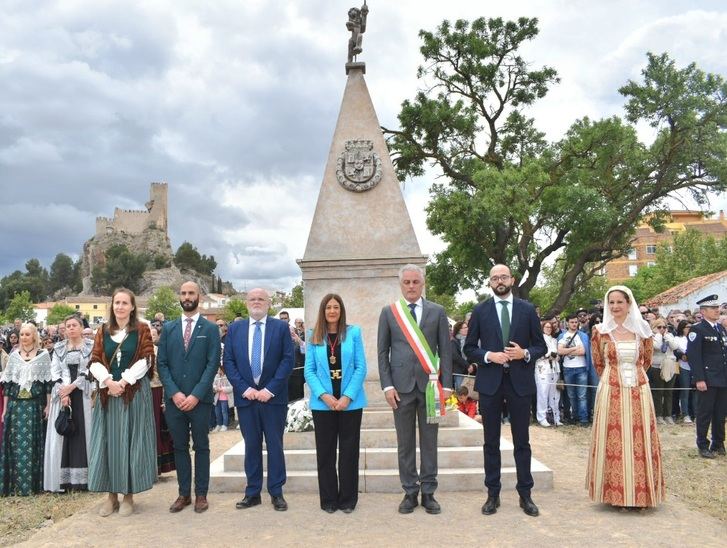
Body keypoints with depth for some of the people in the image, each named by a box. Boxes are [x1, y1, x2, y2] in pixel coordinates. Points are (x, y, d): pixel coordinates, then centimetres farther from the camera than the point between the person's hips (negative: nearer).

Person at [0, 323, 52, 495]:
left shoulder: (43, 354, 2)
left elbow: (48, 382, 1)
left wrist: (48, 405, -4)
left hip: (35, 405, -2)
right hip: (16, 405, 2)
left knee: (33, 444, -2)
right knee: (15, 445, 2)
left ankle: (33, 484, 5)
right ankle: (14, 484, 9)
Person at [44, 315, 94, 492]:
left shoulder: (91, 346, 3)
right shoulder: (58, 348, 11)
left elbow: (90, 370, -6)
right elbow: (54, 372, 4)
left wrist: (72, 387, -13)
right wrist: (62, 393, -10)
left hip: (83, 394, -3)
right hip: (62, 395, 3)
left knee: (82, 432, -4)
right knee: (62, 434, 1)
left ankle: (82, 478, 0)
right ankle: (64, 479, 4)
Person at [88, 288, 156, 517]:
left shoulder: (142, 330, 1)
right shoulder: (103, 331, 10)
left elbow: (146, 360, -6)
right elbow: (95, 361, 4)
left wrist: (124, 381, -14)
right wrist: (108, 381, -13)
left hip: (134, 392, -3)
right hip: (108, 392, 3)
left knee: (130, 441, 1)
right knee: (109, 442, 5)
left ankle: (128, 495, 9)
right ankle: (111, 495, 14)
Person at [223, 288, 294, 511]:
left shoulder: (281, 327, 1)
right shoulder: (235, 328, 7)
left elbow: (288, 360, -4)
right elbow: (228, 361, 4)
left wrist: (270, 389, -12)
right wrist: (244, 388, -8)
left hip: (273, 397, -2)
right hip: (246, 396, 2)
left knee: (275, 445, 5)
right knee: (251, 445, 9)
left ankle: (276, 492, 13)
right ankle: (252, 493, 17)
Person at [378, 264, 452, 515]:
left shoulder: (437, 312, 5)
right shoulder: (388, 312, 5)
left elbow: (446, 350, 5)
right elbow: (383, 352, 4)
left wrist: (446, 384, -1)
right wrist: (387, 385, -4)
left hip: (429, 384, 0)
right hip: (402, 385, 0)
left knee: (429, 441, 6)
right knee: (405, 443, 6)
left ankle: (428, 493, 16)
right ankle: (410, 492, 16)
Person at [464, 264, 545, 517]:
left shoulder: (527, 309, 4)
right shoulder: (480, 311, 3)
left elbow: (541, 346, 6)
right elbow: (469, 348, 5)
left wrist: (525, 353, -13)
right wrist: (488, 356, -13)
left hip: (520, 381, 0)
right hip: (490, 382, 0)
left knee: (522, 441, 7)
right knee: (491, 442, 7)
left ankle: (525, 494, 17)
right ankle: (493, 494, 17)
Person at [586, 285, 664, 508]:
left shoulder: (642, 329, 3)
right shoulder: (601, 331, -1)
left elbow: (647, 361, 15)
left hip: (639, 392, 2)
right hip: (611, 392, -2)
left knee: (640, 439, 5)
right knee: (613, 440, 1)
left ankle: (639, 493, 16)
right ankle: (616, 493, 10)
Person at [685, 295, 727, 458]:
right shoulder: (697, 330, -8)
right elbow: (693, 356, -14)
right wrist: (699, 379, -19)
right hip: (707, 380, -6)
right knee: (705, 413, 2)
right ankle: (703, 445, 12)